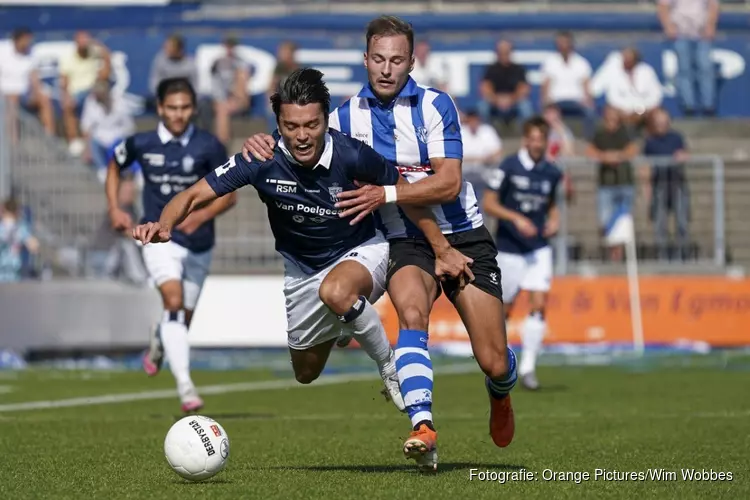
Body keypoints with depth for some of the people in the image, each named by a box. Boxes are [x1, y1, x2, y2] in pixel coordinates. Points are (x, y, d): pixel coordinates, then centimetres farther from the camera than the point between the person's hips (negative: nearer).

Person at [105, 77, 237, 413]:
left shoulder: (209, 147, -6)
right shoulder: (140, 144, -4)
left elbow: (229, 194, 0)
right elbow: (115, 167, 17)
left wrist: (203, 215, -17)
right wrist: (114, 209, 5)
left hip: (197, 243, 2)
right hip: (159, 238, -2)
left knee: (182, 318, 13)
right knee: (174, 302, -26)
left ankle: (158, 344, 52)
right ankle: (185, 386, -33)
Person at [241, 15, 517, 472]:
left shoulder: (435, 105, -10)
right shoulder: (349, 115, 2)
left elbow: (448, 183, -19)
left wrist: (385, 195, -29)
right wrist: (264, 145, -15)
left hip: (462, 237, -2)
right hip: (406, 242, 2)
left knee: (494, 362, -4)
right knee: (411, 313, -33)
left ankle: (500, 394, 36)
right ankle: (423, 431, -42)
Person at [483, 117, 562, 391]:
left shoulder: (552, 173, 3)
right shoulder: (509, 167, -9)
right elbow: (488, 204, -9)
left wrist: (554, 219, 0)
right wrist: (516, 218, -22)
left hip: (539, 248, 3)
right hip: (509, 248, -3)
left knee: (539, 305, -11)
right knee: (504, 307, 7)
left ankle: (528, 366, -5)